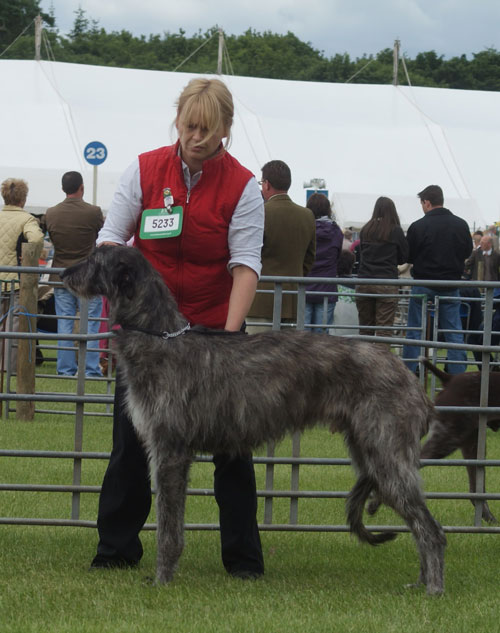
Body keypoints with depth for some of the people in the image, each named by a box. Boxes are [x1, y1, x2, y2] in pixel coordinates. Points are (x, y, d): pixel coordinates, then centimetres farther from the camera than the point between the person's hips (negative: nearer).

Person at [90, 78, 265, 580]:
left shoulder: (241, 186, -7)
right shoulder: (144, 170, -3)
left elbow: (245, 264, -12)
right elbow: (111, 239, 0)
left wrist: (229, 334, -24)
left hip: (213, 326, -1)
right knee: (132, 437, 4)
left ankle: (242, 556, 9)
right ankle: (115, 549, 14)